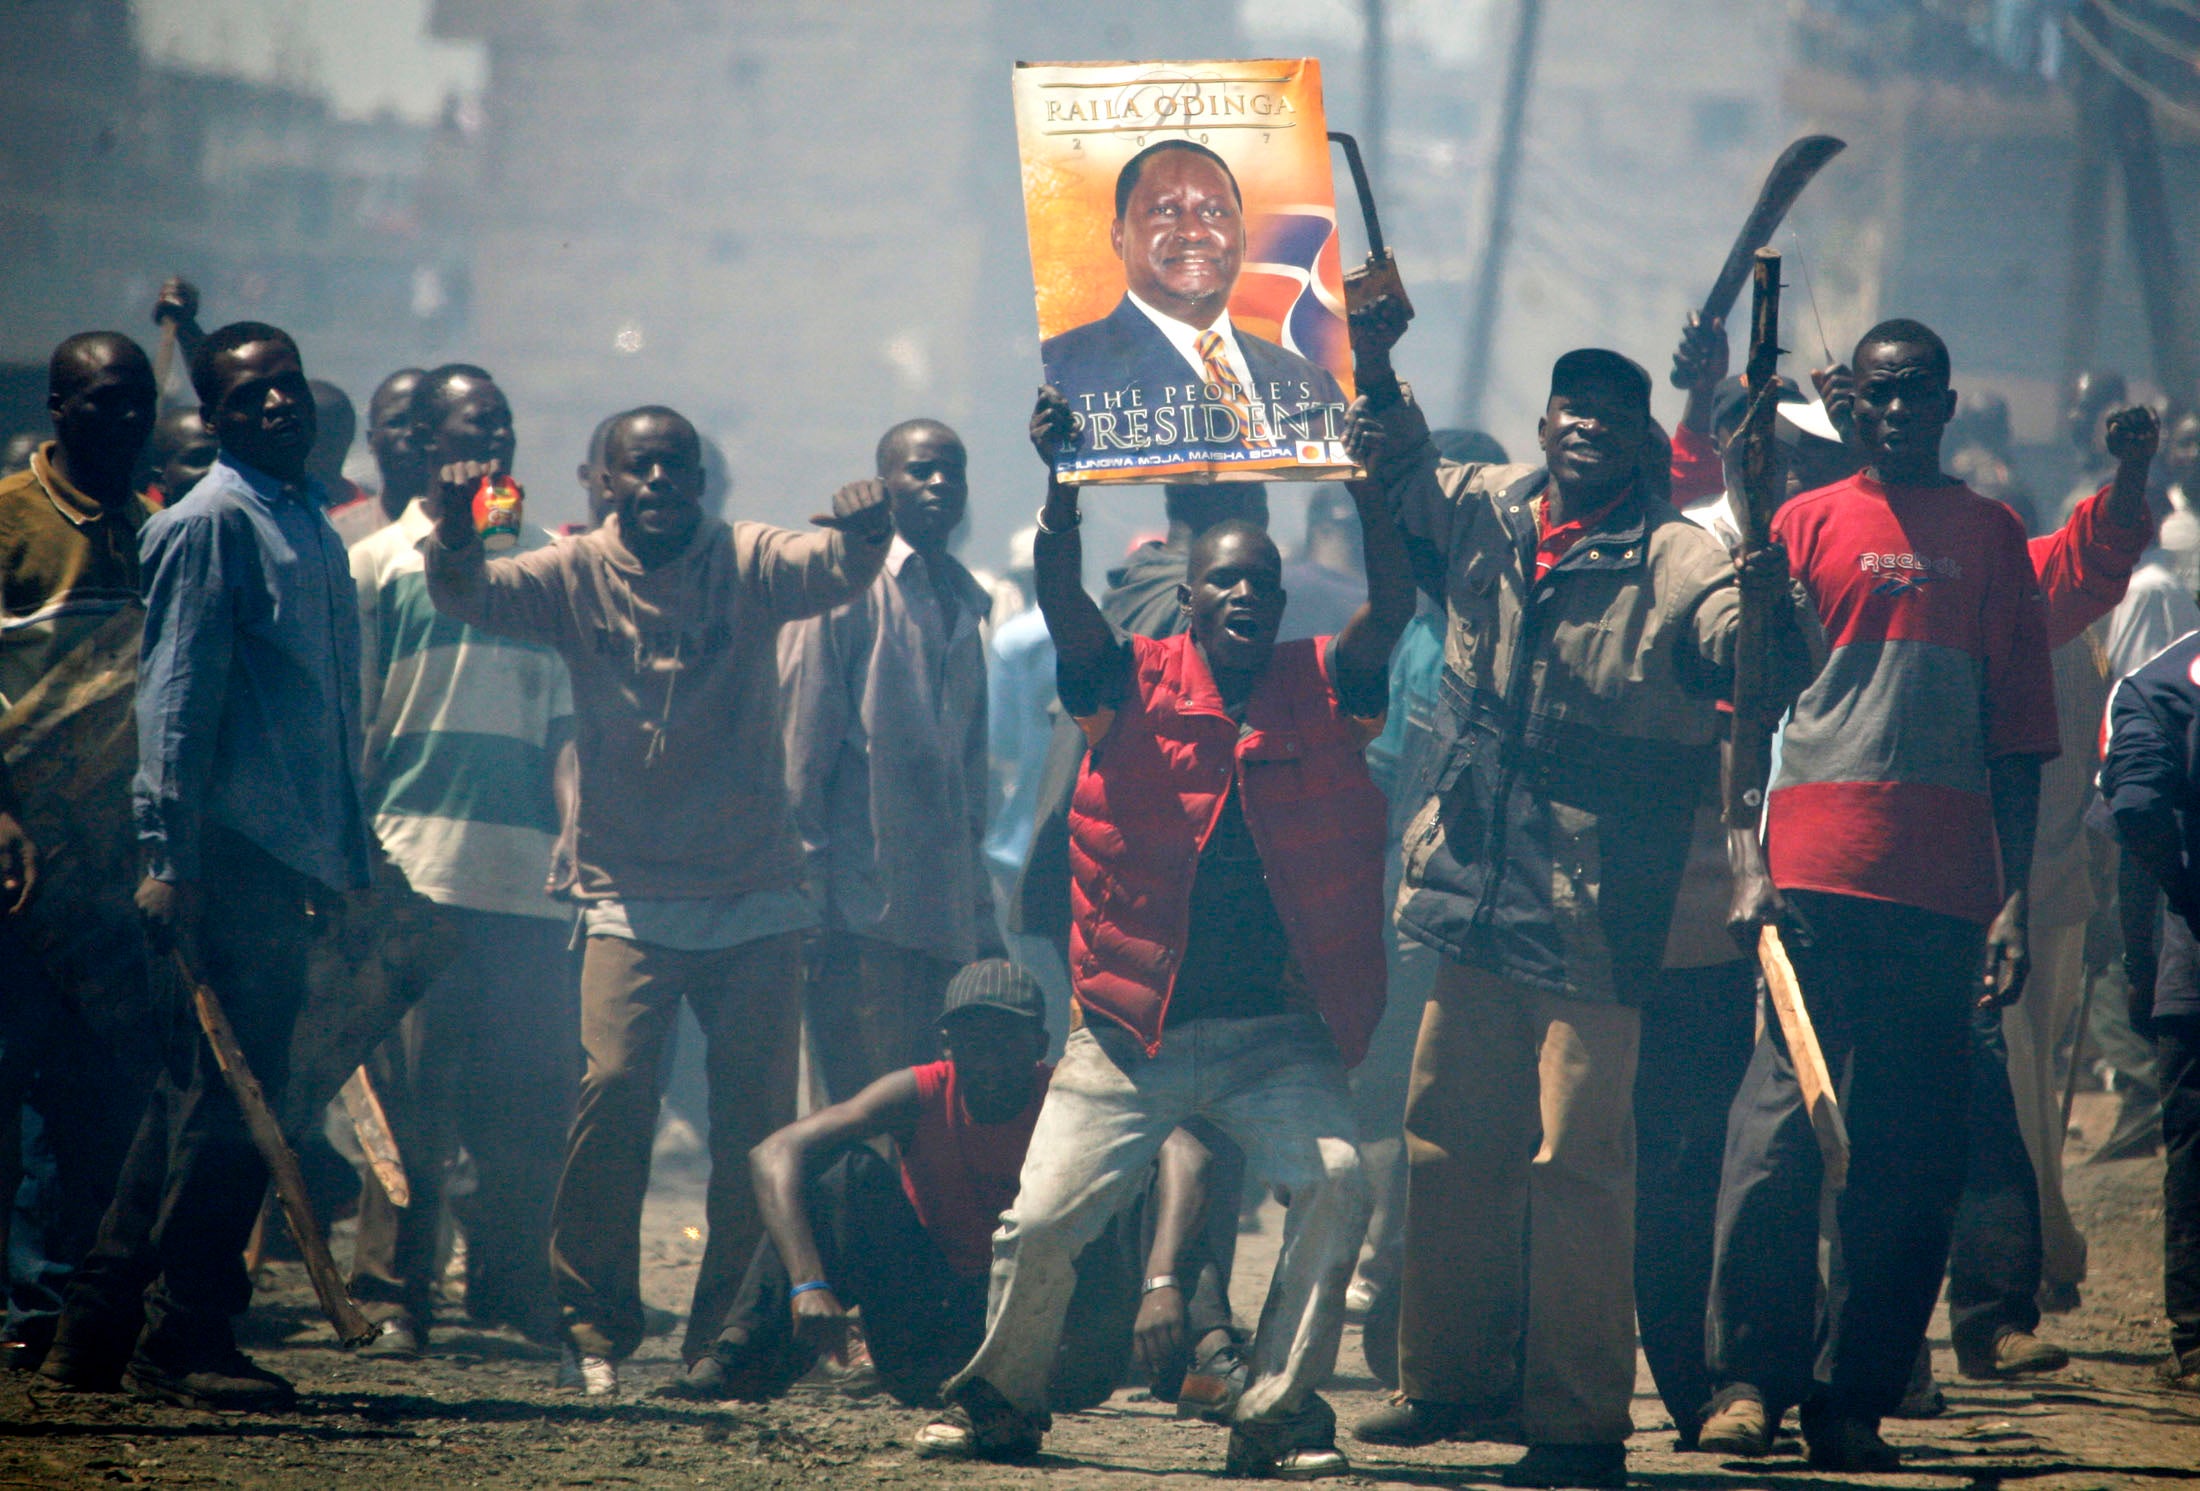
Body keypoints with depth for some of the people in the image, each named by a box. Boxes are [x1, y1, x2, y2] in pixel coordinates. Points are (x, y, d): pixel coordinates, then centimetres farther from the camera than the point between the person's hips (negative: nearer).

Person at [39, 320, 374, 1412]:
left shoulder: (311, 525, 18)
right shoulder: (208, 525, -8)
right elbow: (175, 696, -13)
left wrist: (344, 854, 21)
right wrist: (169, 858, -18)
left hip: (292, 856, 9)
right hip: (232, 855, -9)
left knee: (201, 1097, 11)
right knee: (229, 1098, -7)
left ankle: (99, 1331, 17)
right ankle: (181, 1342, -1)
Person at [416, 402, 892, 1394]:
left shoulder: (747, 563, 1)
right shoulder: (579, 576, 2)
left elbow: (833, 572, -17)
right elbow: (469, 597, -10)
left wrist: (864, 532, -41)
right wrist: (453, 538, -33)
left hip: (755, 901, 1)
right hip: (629, 895, -1)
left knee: (757, 1112, 0)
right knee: (613, 1086, -15)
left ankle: (732, 1331, 13)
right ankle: (595, 1325, -4)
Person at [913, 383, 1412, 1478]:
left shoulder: (1322, 693, 6)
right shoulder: (1136, 688, 2)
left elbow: (1391, 608, -8)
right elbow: (1063, 605, -13)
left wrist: (1366, 484, -20)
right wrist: (1063, 486, -28)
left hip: (1283, 1035, 1)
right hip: (1136, 1027, -1)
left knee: (1335, 1181, -23)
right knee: (1042, 1220, -7)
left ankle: (1278, 1414, -11)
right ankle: (1000, 1402, 19)